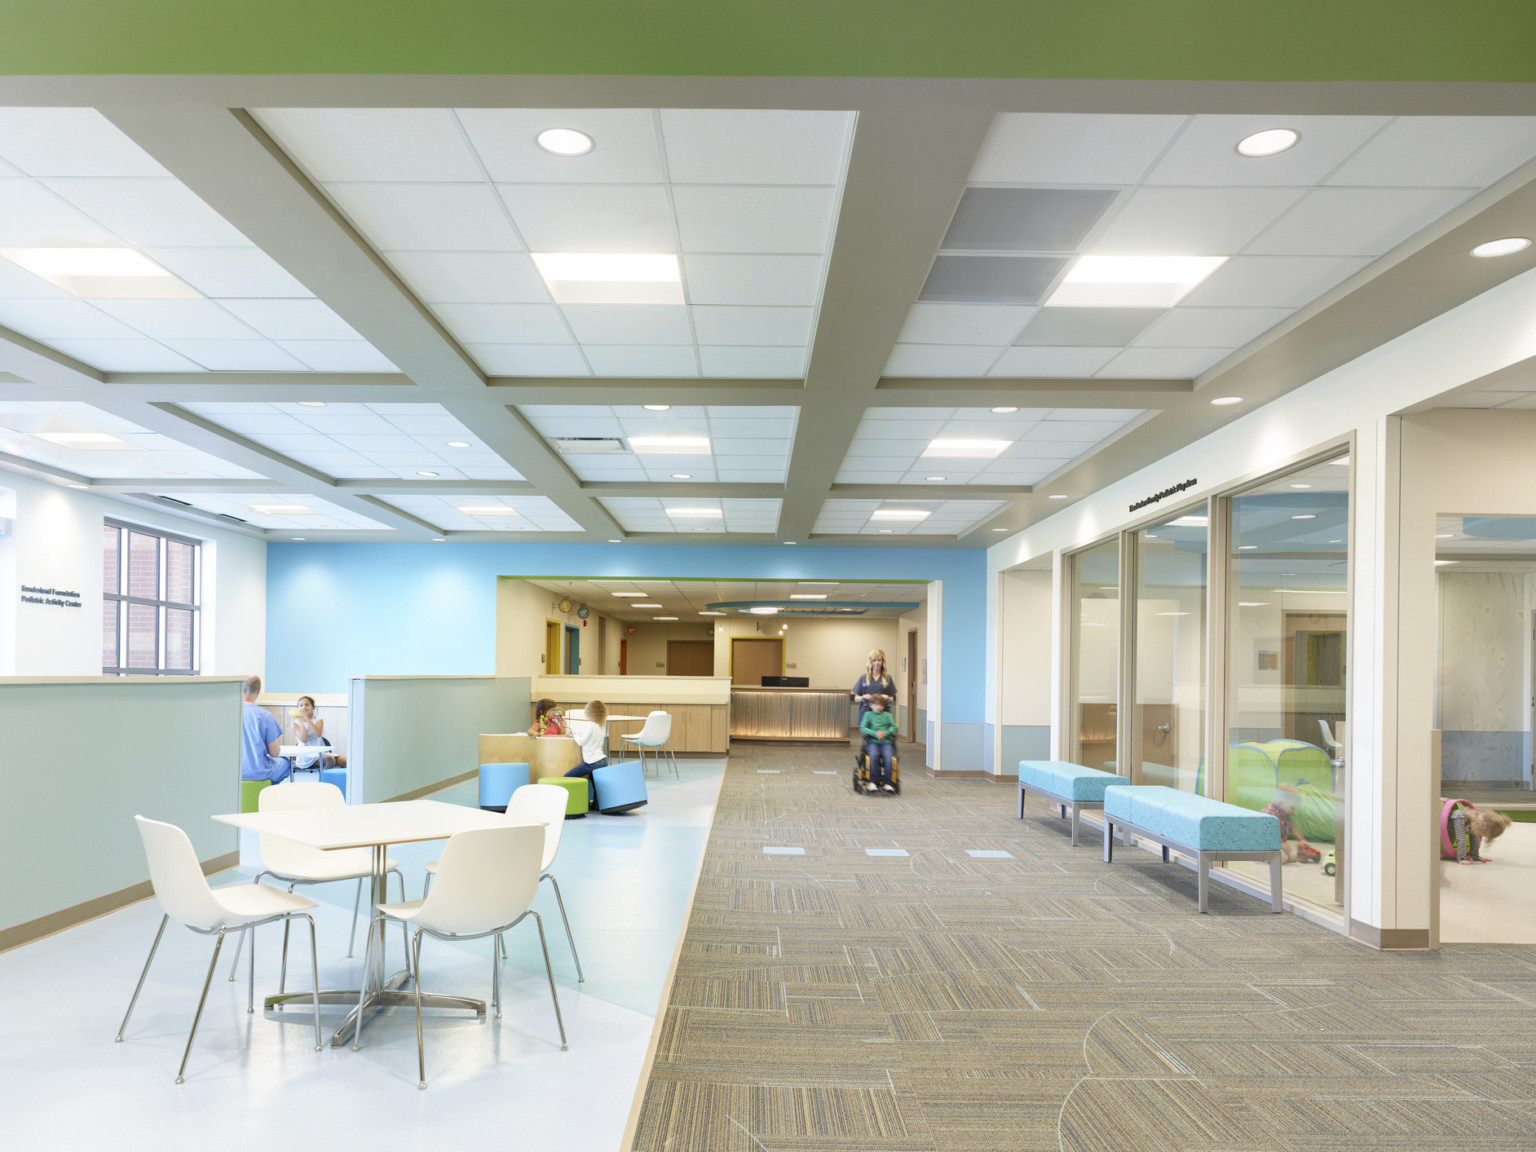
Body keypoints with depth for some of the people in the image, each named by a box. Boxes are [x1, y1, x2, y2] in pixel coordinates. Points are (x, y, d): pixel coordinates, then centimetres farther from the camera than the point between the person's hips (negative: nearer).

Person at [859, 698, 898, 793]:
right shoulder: (868, 714, 13)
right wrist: (875, 733, -13)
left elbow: (894, 727, 6)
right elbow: (862, 728, 1)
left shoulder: (887, 715, 17)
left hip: (886, 742, 1)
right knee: (873, 755, -34)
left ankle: (887, 782, -23)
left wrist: (885, 733, -13)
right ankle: (873, 781, -25)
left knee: (888, 756, -30)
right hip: (873, 742, -1)